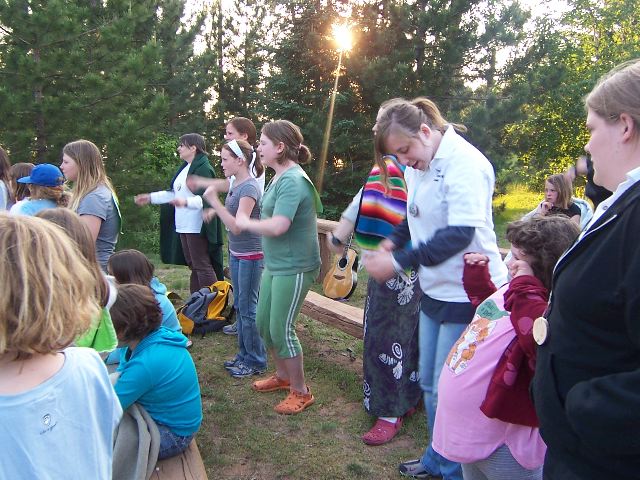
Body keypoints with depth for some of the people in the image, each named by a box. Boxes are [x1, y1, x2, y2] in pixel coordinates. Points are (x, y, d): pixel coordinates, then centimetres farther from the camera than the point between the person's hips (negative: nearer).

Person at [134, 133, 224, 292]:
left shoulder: (203, 168, -13)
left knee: (202, 265, -8)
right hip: (184, 226, 10)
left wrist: (186, 201, -39)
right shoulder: (185, 168, 18)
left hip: (197, 227, -10)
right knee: (193, 265, 15)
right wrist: (150, 197, 27)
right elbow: (174, 193, 27)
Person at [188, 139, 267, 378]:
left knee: (248, 309, -1)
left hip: (250, 256, -9)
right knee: (240, 306, 16)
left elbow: (237, 226, -27)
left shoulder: (249, 188, -20)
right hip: (236, 253, 9)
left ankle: (256, 362, 13)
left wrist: (214, 201, -27)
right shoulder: (236, 184, 6)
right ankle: (244, 354, 29)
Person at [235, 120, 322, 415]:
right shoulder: (280, 177, 9)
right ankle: (282, 376, 40)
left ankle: (301, 392, 19)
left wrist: (246, 223, -15)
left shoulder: (292, 181, -21)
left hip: (293, 267, -10)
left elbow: (278, 226, -30)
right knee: (264, 323, 18)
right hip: (274, 264, 10)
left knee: (281, 329, 0)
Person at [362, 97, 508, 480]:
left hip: (469, 294, -8)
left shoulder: (464, 163, -21)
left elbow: (459, 234, -28)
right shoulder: (419, 166, 5)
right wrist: (392, 242, -1)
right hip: (435, 290, 9)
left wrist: (400, 262, -28)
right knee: (430, 384, 19)